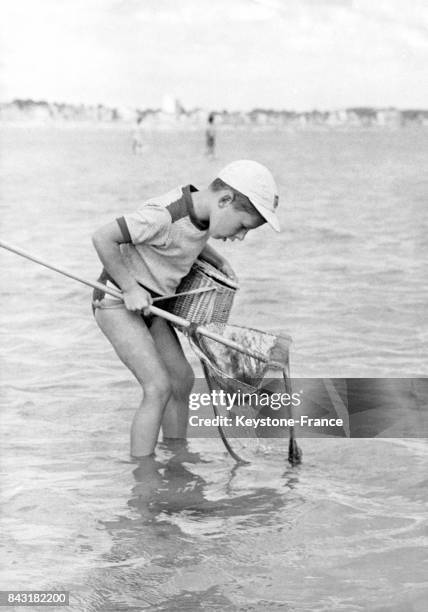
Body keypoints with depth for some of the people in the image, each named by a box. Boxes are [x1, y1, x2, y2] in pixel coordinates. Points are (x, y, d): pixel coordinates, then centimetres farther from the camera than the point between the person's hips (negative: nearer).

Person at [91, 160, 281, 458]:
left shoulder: (199, 208, -2)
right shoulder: (164, 216, -29)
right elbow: (103, 237, -27)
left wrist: (218, 260, 8)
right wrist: (130, 289, -22)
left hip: (149, 304, 9)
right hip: (117, 301, -9)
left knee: (182, 380, 10)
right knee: (159, 387, -17)